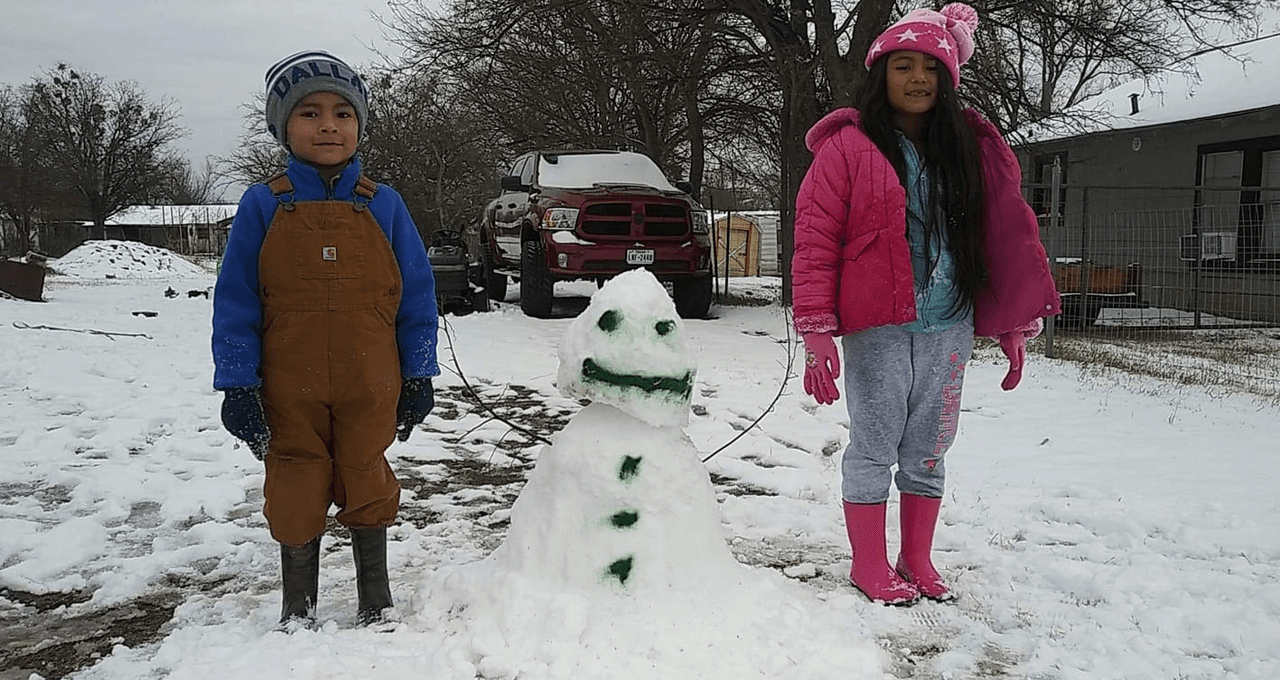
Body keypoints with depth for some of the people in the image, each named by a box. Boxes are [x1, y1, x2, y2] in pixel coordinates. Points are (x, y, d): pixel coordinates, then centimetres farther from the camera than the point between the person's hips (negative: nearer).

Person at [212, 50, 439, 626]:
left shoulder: (382, 205, -1)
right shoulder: (264, 205, -3)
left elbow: (416, 295, 2)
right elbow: (235, 300, -3)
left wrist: (417, 376, 0)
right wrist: (237, 385, -8)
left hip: (369, 386, 1)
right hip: (288, 390, 0)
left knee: (367, 488, 13)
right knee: (295, 496, 12)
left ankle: (376, 606, 31)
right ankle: (297, 613, 30)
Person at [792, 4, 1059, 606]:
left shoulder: (967, 149, 11)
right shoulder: (848, 147, -2)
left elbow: (1005, 235, 12)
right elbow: (814, 242, -6)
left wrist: (1015, 325, 7)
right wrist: (817, 333, -12)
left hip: (949, 327, 4)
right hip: (877, 327, -4)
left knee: (928, 449, 12)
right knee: (875, 447, 2)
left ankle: (917, 561, 26)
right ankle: (869, 566, 17)